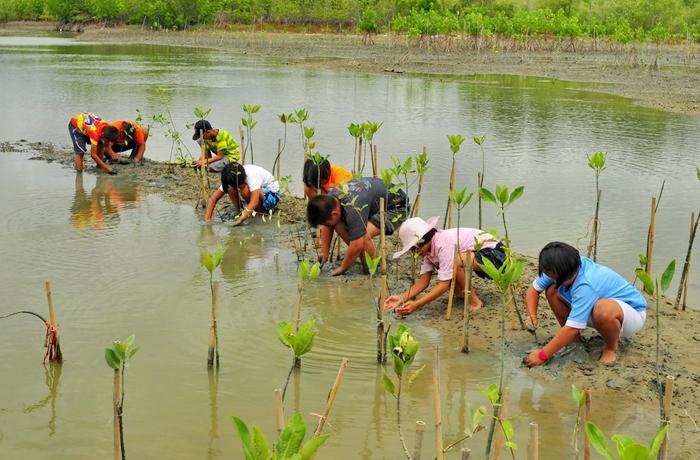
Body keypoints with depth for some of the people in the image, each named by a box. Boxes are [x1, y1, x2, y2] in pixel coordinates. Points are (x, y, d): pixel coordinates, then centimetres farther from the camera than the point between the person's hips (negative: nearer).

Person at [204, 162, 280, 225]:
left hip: (271, 194, -6)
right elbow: (214, 198, -16)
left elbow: (253, 203, -46)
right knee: (231, 189, -21)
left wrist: (240, 220, -53)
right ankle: (238, 212, -4)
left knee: (245, 189, -35)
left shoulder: (252, 175, -36)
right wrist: (207, 218, -27)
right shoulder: (232, 180, -19)